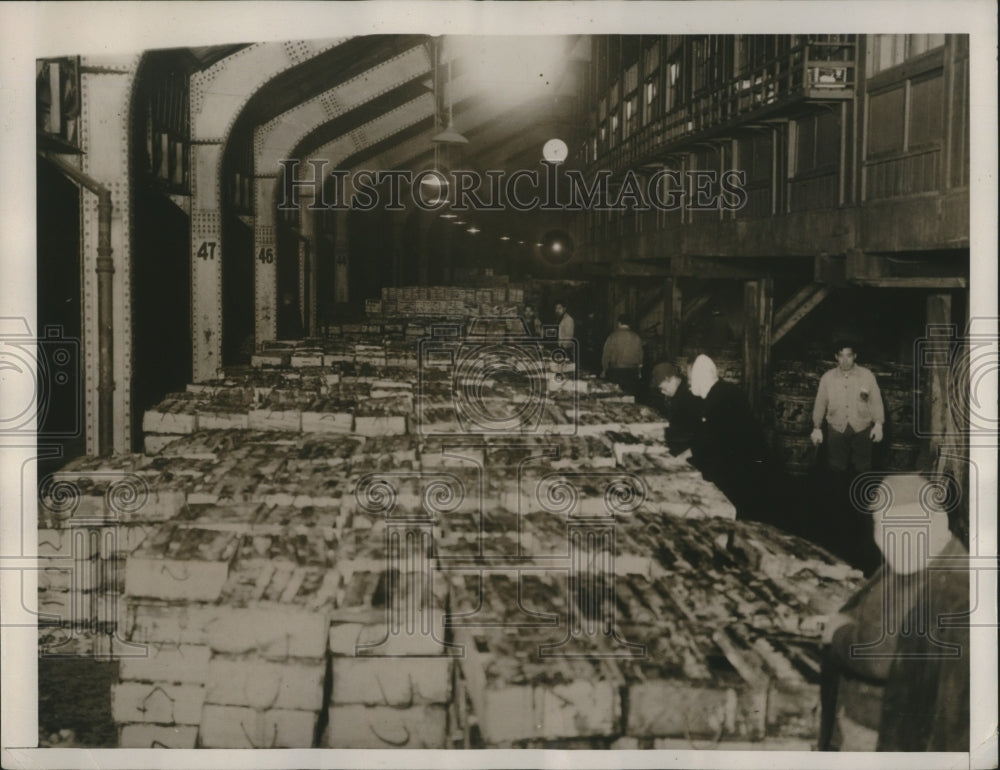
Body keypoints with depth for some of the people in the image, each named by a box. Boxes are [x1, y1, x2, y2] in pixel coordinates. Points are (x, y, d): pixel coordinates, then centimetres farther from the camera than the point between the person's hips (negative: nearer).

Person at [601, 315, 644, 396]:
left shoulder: (613, 336, -6)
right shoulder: (636, 337, 2)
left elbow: (606, 354, -1)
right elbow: (640, 355, 8)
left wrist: (604, 370, 11)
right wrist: (639, 372, 20)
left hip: (615, 371, -2)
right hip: (632, 372, 2)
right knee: (632, 394, 3)